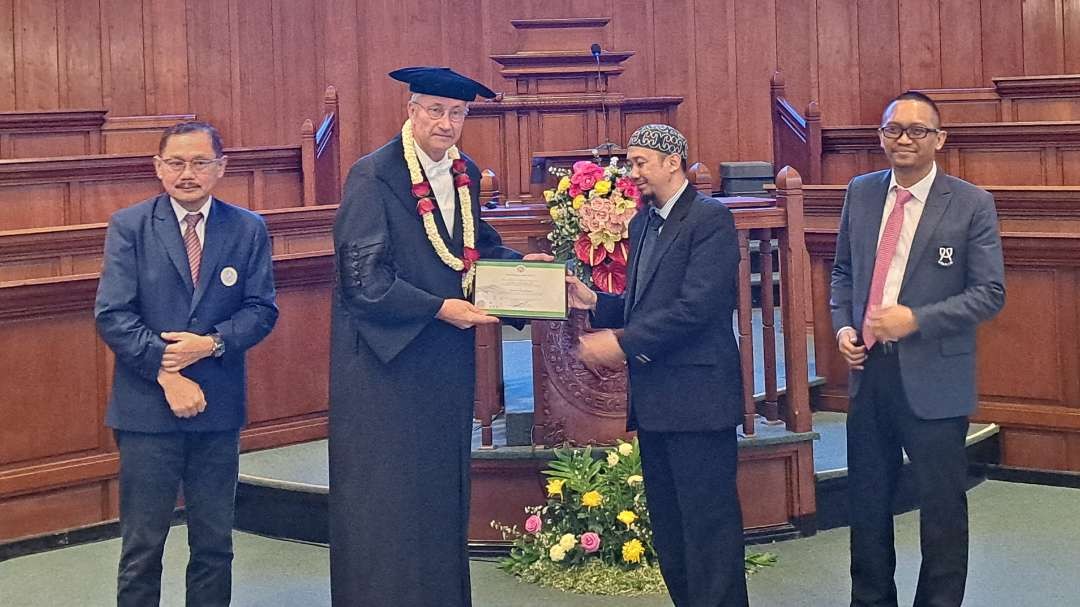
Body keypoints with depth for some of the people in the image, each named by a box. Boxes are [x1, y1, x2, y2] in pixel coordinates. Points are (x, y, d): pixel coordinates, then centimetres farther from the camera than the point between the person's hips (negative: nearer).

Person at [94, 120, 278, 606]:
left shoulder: (248, 229, 5)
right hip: (147, 407, -2)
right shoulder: (129, 227, -1)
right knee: (142, 545, 3)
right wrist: (167, 374, -15)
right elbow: (112, 315, -7)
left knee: (215, 543, 10)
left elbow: (261, 309, 1)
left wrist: (213, 342, -16)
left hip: (218, 406, 2)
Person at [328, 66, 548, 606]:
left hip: (447, 359, 7)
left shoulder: (465, 173, 8)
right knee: (387, 498, -1)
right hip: (387, 357, -7)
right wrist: (439, 309, -21)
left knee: (444, 490, 13)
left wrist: (517, 262, 1)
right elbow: (362, 277, -18)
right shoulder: (373, 176, -13)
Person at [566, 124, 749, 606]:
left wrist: (623, 343, -18)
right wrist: (594, 302, 0)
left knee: (707, 528, -5)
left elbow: (696, 307, -19)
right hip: (655, 401, 9)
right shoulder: (642, 223, 16)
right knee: (668, 529, 14)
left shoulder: (710, 219, -10)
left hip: (696, 398, -9)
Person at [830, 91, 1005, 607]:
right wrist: (843, 325, -1)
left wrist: (916, 320, -20)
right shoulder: (861, 193, 6)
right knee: (867, 501, 16)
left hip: (933, 379, -5)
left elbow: (990, 292, -10)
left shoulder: (972, 204, -9)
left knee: (942, 506, 7)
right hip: (868, 370, 5)